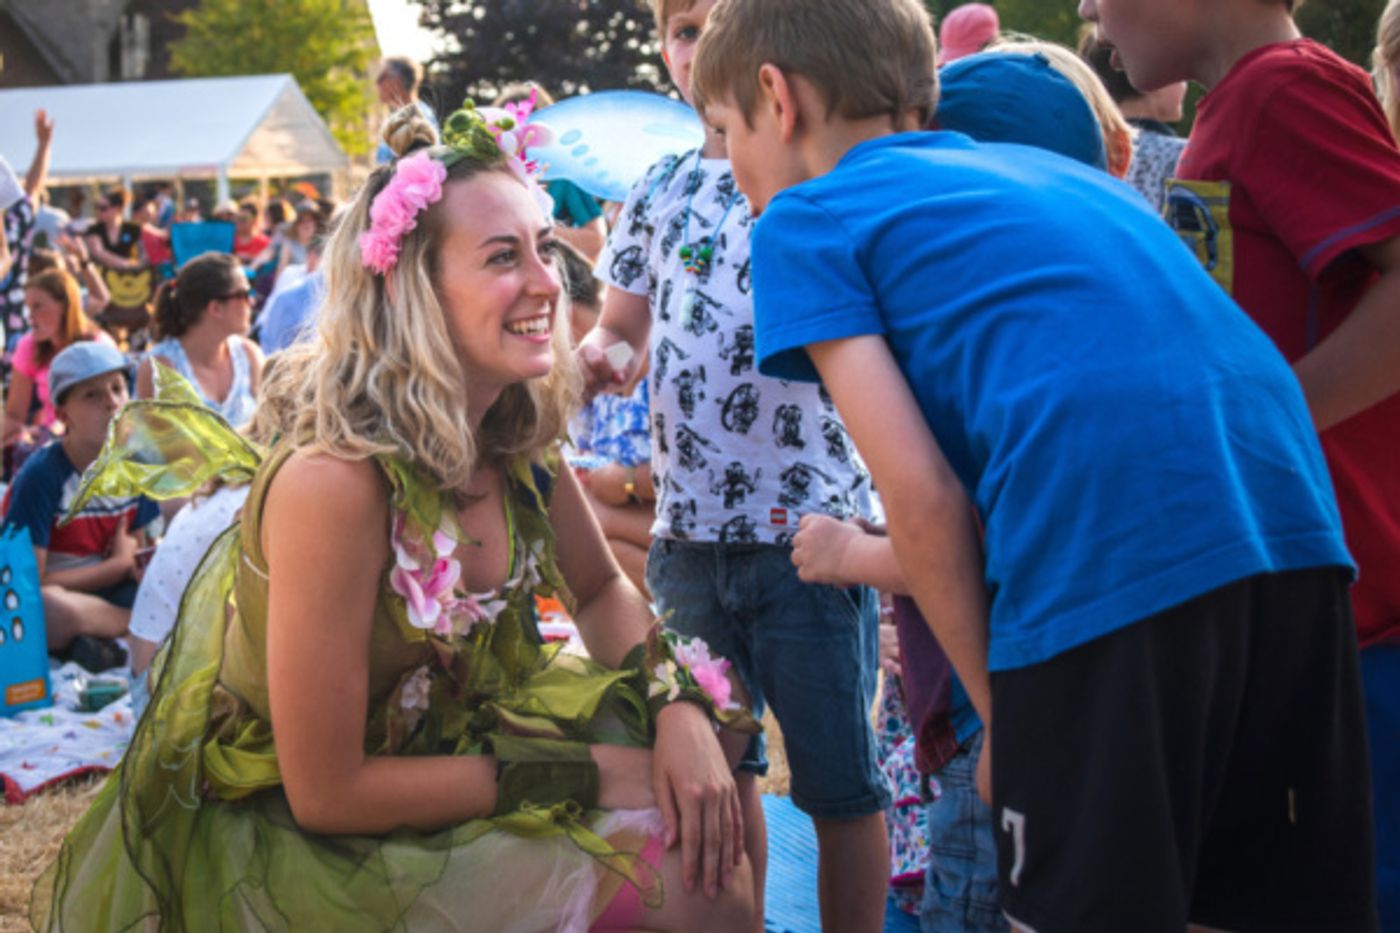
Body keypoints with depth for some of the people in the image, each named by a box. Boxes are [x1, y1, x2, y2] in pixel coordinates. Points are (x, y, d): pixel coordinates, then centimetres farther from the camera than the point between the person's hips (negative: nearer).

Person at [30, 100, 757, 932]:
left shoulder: (517, 435, -8)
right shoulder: (335, 480, -30)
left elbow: (601, 592, 10)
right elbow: (327, 792, -24)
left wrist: (680, 707, -10)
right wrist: (578, 771, -21)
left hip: (437, 750, 7)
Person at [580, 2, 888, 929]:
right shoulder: (661, 189, 11)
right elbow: (622, 324, 16)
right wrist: (595, 355, -6)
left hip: (808, 526, -5)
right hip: (687, 529, 5)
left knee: (840, 782, 4)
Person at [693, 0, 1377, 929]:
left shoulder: (805, 219, 10)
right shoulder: (1052, 167, 29)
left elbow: (922, 496, -1)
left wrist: (998, 711, 9)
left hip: (1107, 563, -7)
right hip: (1294, 519, 8)